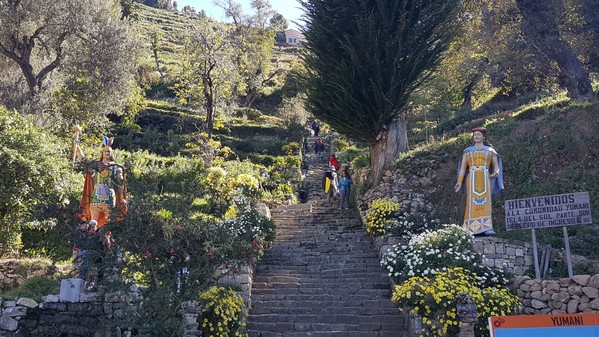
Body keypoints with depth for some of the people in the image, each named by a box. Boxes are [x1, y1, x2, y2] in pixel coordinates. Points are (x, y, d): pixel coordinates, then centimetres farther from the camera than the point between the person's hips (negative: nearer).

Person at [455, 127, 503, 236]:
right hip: (472, 179, 0)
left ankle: (486, 228, -19)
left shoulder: (490, 150, 17)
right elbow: (463, 167, 12)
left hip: (485, 179, 0)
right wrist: (459, 181, 0)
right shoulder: (468, 151, 17)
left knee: (485, 202, -12)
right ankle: (473, 229, -14)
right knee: (473, 202, -11)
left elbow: (496, 166, 15)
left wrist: (496, 173, -9)